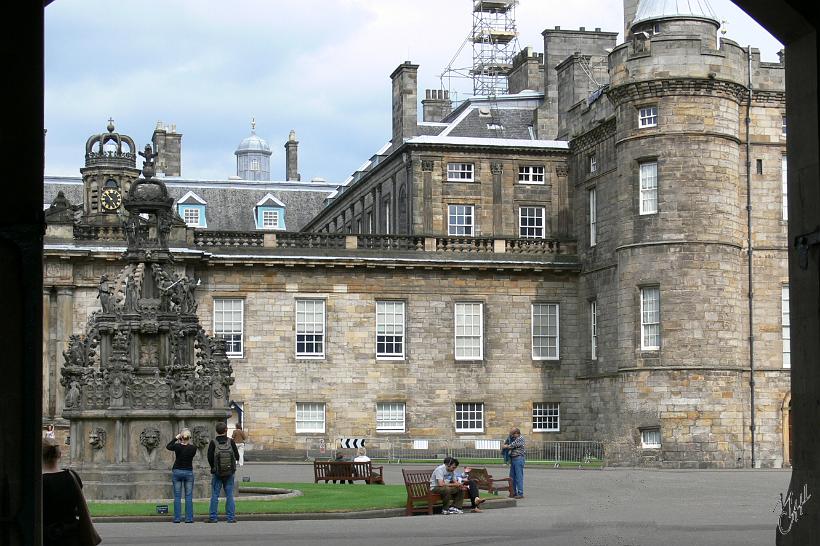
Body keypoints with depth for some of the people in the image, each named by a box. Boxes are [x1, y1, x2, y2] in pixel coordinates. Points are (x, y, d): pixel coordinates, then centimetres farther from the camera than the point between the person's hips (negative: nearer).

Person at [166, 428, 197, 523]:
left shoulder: (177, 447, -10)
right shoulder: (193, 448, -8)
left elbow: (167, 446, 9)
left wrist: (175, 438, 13)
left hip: (177, 472, 0)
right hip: (188, 472, 0)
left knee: (177, 496, 3)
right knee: (189, 497, 3)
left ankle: (177, 518, 0)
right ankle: (189, 518, 0)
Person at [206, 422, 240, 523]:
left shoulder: (213, 443, -8)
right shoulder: (231, 442, -6)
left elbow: (209, 458, -9)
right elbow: (237, 456, -2)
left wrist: (213, 467, 8)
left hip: (217, 473, -1)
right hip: (230, 473, 1)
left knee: (215, 495, 5)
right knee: (229, 495, 6)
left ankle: (212, 517, 5)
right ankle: (231, 517, 7)